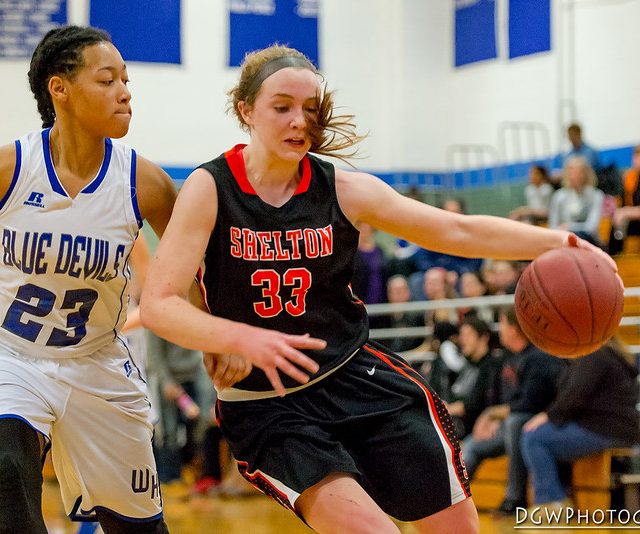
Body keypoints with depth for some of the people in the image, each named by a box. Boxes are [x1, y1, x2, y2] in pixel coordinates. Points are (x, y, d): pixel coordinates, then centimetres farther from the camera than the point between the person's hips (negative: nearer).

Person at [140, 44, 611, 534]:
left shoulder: (342, 190, -4)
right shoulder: (211, 188, -11)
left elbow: (460, 232, -4)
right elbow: (158, 306, -16)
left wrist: (557, 242, -18)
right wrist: (242, 338, -34)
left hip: (357, 378, 4)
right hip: (267, 407, -4)